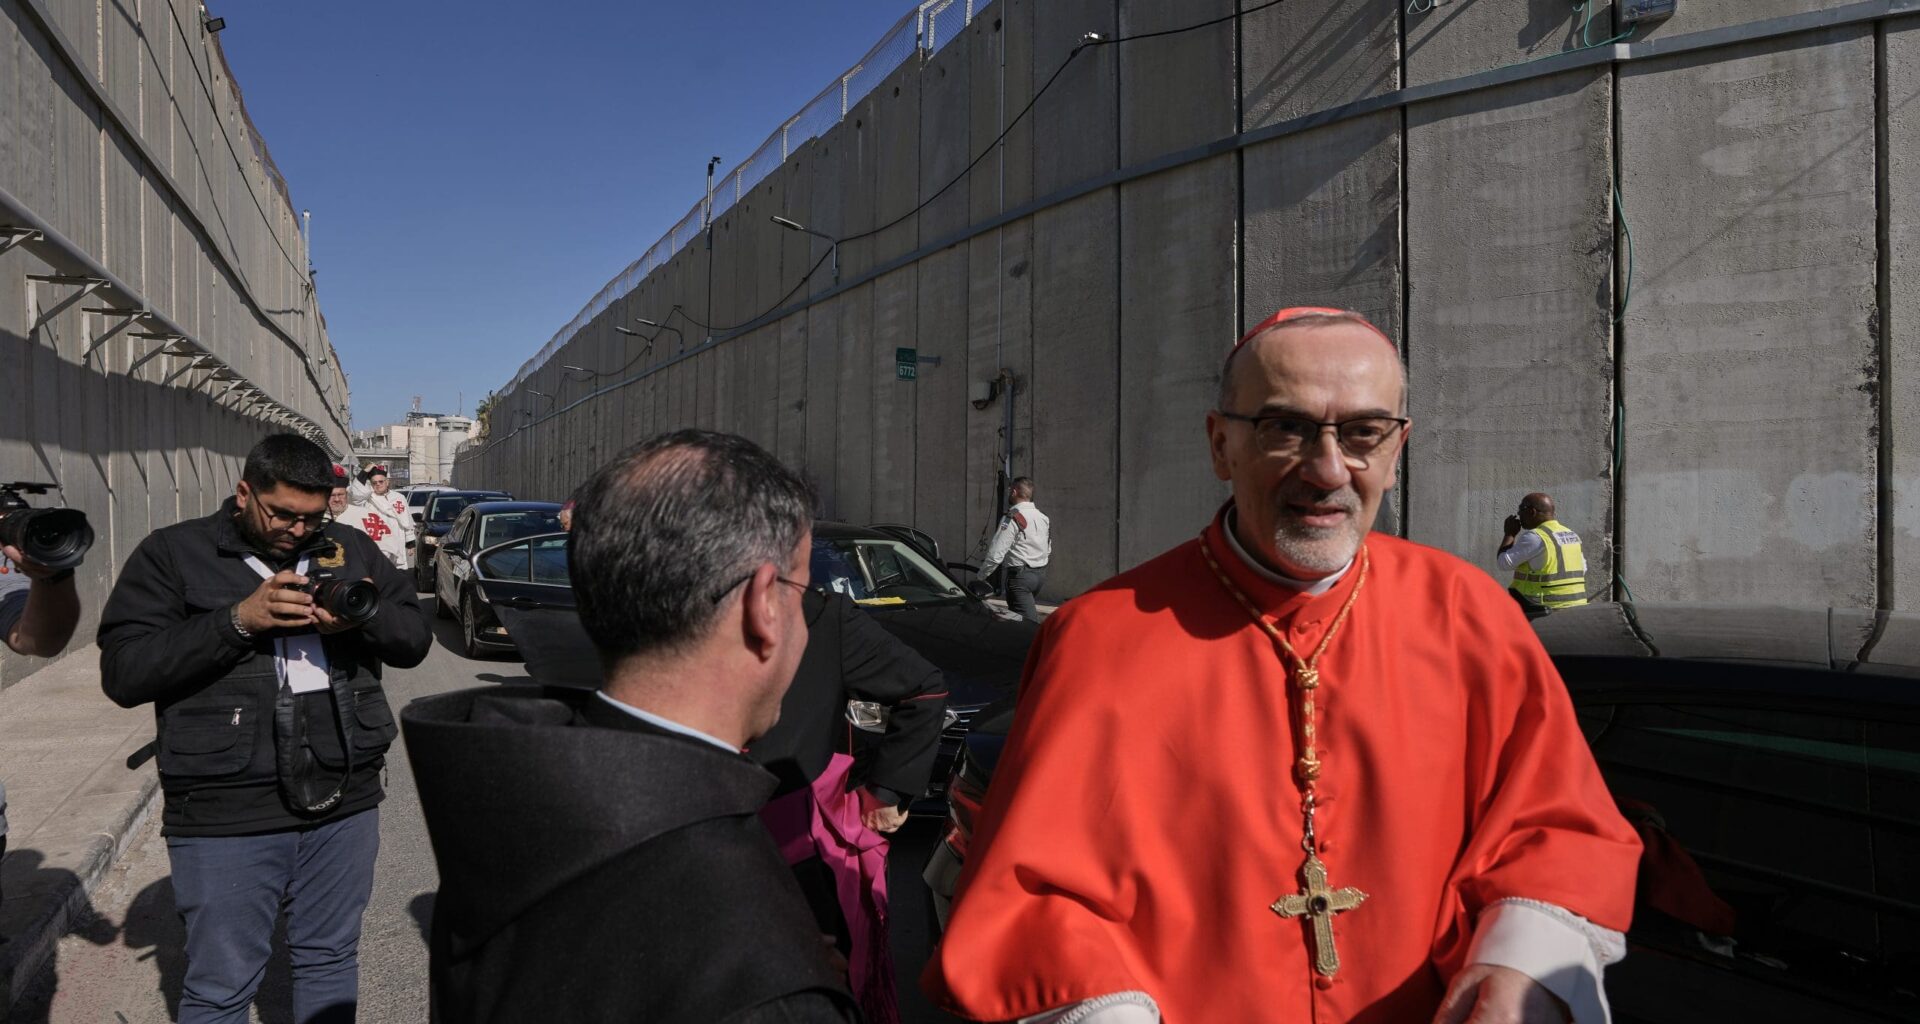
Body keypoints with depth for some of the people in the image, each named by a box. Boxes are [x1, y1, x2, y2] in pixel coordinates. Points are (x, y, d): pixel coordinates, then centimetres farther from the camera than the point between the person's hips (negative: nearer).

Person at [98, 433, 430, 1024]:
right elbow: (123, 672, -9)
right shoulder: (172, 553, 0)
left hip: (346, 801, 3)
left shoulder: (350, 549, 9)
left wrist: (363, 615, -13)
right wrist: (238, 620, -19)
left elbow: (415, 639, 9)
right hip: (226, 817, -3)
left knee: (331, 962, 17)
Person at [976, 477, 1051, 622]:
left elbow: (996, 554, -18)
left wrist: (981, 576, -6)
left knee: (1029, 621, -10)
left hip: (1020, 574, -8)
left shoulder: (1012, 519, -15)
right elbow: (1048, 551, 17)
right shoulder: (1044, 518, 9)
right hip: (1041, 573, 8)